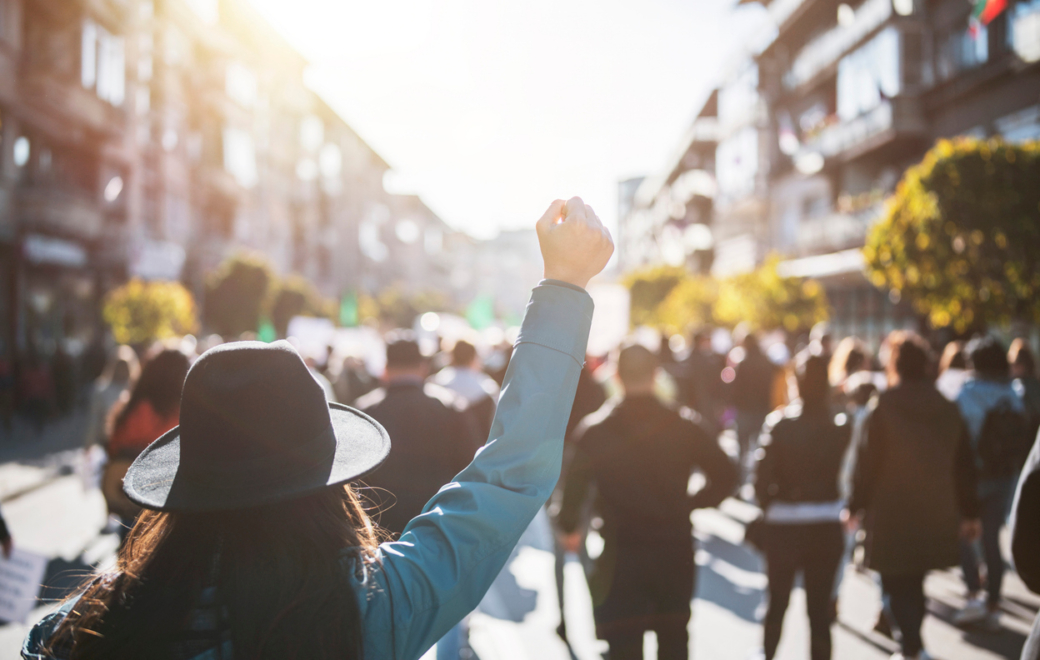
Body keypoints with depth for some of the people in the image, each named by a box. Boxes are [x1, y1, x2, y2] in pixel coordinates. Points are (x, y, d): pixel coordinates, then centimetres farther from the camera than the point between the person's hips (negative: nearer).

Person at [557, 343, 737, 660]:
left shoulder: (595, 430, -8)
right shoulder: (685, 426, -5)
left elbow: (574, 485, -12)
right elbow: (725, 477, -6)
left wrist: (570, 528, 5)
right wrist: (690, 504, 9)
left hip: (620, 556, -2)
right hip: (675, 554, 2)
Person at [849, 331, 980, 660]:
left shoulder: (883, 408, -11)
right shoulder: (948, 409, 3)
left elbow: (867, 462, -11)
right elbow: (965, 465, 7)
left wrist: (856, 506, -2)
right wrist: (969, 512, 14)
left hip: (891, 515, -5)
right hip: (935, 516, 5)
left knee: (897, 586, 3)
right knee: (915, 582, 20)